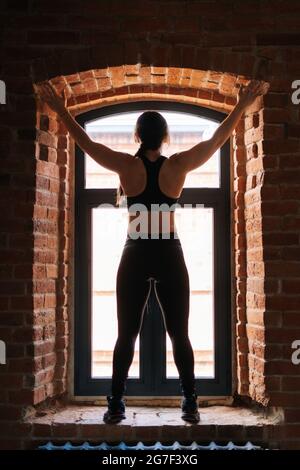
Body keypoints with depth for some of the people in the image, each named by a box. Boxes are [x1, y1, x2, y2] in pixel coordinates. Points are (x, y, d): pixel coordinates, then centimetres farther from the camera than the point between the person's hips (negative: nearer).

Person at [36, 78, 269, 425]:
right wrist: (242, 105, 12)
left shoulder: (127, 166, -6)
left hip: (135, 258, 0)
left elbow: (86, 143, 4)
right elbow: (217, 140, 5)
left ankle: (116, 405, 7)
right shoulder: (178, 165, -5)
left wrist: (60, 109, 13)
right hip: (170, 258, 0)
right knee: (179, 335, 7)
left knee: (126, 335, 7)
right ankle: (190, 404, 9)